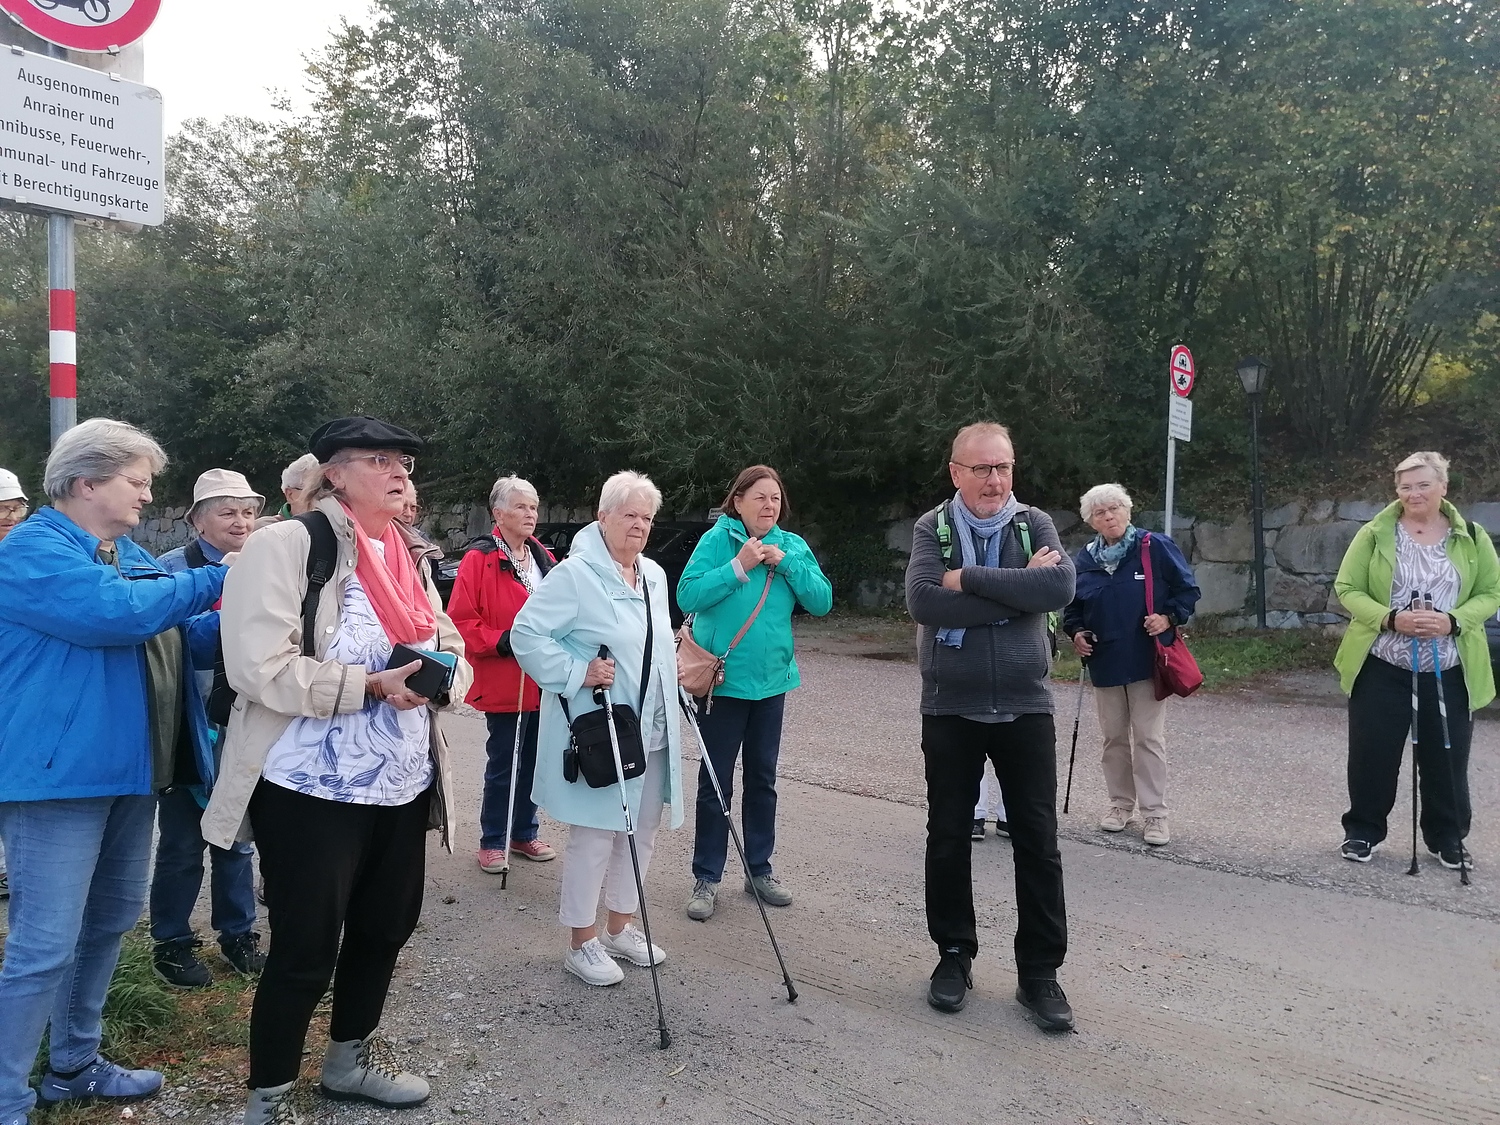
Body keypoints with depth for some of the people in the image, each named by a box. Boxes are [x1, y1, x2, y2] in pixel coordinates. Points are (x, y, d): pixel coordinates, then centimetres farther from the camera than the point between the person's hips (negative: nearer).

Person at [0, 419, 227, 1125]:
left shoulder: (129, 554, 15)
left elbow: (173, 633, 22)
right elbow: (121, 611, -27)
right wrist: (215, 582, -16)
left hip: (126, 769, 10)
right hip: (58, 775, -10)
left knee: (109, 921, 19)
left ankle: (74, 1065, 35)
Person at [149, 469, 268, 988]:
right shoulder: (172, 570, -8)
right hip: (191, 728, -4)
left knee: (238, 838, 16)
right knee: (182, 844, 7)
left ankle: (237, 934, 30)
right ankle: (171, 942, 23)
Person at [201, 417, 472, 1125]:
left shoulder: (410, 554, 11)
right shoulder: (286, 544, -12)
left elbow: (450, 644, 16)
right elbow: (260, 667, -20)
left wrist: (444, 669, -8)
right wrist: (371, 686, -23)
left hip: (404, 785, 8)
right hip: (314, 790, -7)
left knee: (386, 928, 19)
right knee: (304, 949, 2)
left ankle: (351, 1056, 42)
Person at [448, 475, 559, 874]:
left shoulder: (544, 558, 11)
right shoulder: (479, 560, -9)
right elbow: (461, 621, -13)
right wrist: (501, 642, -20)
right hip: (504, 683, -6)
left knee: (533, 761, 15)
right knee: (502, 764, 3)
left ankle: (525, 833, 29)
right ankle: (491, 841, 18)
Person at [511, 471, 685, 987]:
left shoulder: (655, 576, 12)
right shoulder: (574, 574, -14)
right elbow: (526, 634, -17)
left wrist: (678, 678, 15)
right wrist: (578, 673, -21)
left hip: (650, 730, 8)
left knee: (641, 830, 15)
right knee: (595, 834, 0)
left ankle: (621, 927, 31)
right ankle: (582, 944, 15)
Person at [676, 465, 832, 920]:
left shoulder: (793, 546, 3)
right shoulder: (717, 539, -9)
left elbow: (822, 602, -4)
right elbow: (687, 595, -19)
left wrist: (786, 563, -14)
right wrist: (739, 567, -23)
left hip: (771, 679, 4)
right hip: (722, 679, -4)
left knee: (763, 778, 15)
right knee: (715, 782, 3)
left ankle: (759, 868, 28)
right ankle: (706, 878, 13)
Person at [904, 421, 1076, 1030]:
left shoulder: (1034, 524, 2)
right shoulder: (932, 529, -1)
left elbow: (1061, 586, -18)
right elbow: (923, 602, -19)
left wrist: (970, 580, -20)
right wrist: (1015, 590, -18)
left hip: (1025, 707, 1)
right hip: (949, 709, 0)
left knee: (1038, 842, 4)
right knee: (948, 838, 10)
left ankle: (1040, 972, 17)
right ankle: (954, 955, 27)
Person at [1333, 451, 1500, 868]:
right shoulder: (1374, 534, -2)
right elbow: (1347, 588, -3)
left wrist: (1453, 621, -16)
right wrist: (1390, 619, -19)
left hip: (1449, 672, 1)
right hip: (1382, 667, -1)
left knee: (1446, 758, 9)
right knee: (1372, 754, 5)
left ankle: (1448, 839, 26)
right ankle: (1363, 831, 21)